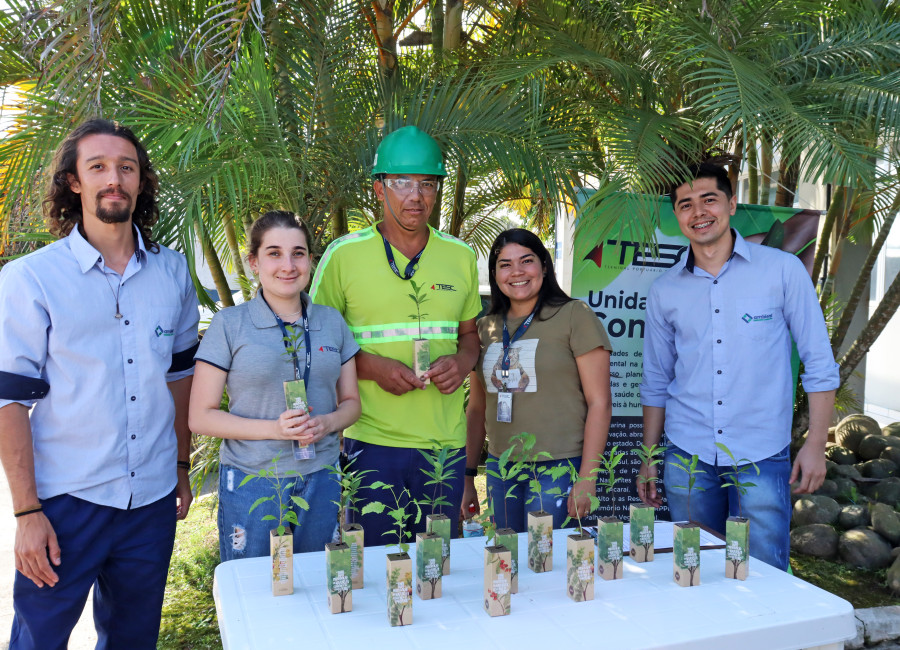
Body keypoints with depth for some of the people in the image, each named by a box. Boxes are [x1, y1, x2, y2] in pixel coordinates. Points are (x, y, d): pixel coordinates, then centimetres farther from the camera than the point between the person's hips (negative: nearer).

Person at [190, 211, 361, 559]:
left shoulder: (332, 322, 8)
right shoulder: (228, 324, -3)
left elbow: (351, 401, 13)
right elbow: (201, 416, -4)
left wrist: (327, 423, -9)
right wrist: (274, 429, -17)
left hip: (321, 480, 3)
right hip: (251, 482, -3)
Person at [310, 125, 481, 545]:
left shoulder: (461, 257, 8)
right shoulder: (344, 255, -3)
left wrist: (461, 362, -5)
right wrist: (372, 366, -15)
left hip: (446, 441, 4)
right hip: (374, 441, -3)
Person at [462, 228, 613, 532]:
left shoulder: (574, 316, -6)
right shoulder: (485, 327, 9)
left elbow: (600, 403, -8)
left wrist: (587, 478, -12)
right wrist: (467, 477, 14)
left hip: (558, 468, -5)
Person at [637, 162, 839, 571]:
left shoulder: (782, 270, -2)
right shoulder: (664, 291, 5)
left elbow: (819, 364, 0)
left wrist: (815, 445, -5)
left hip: (762, 458, -2)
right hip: (687, 456, 3)